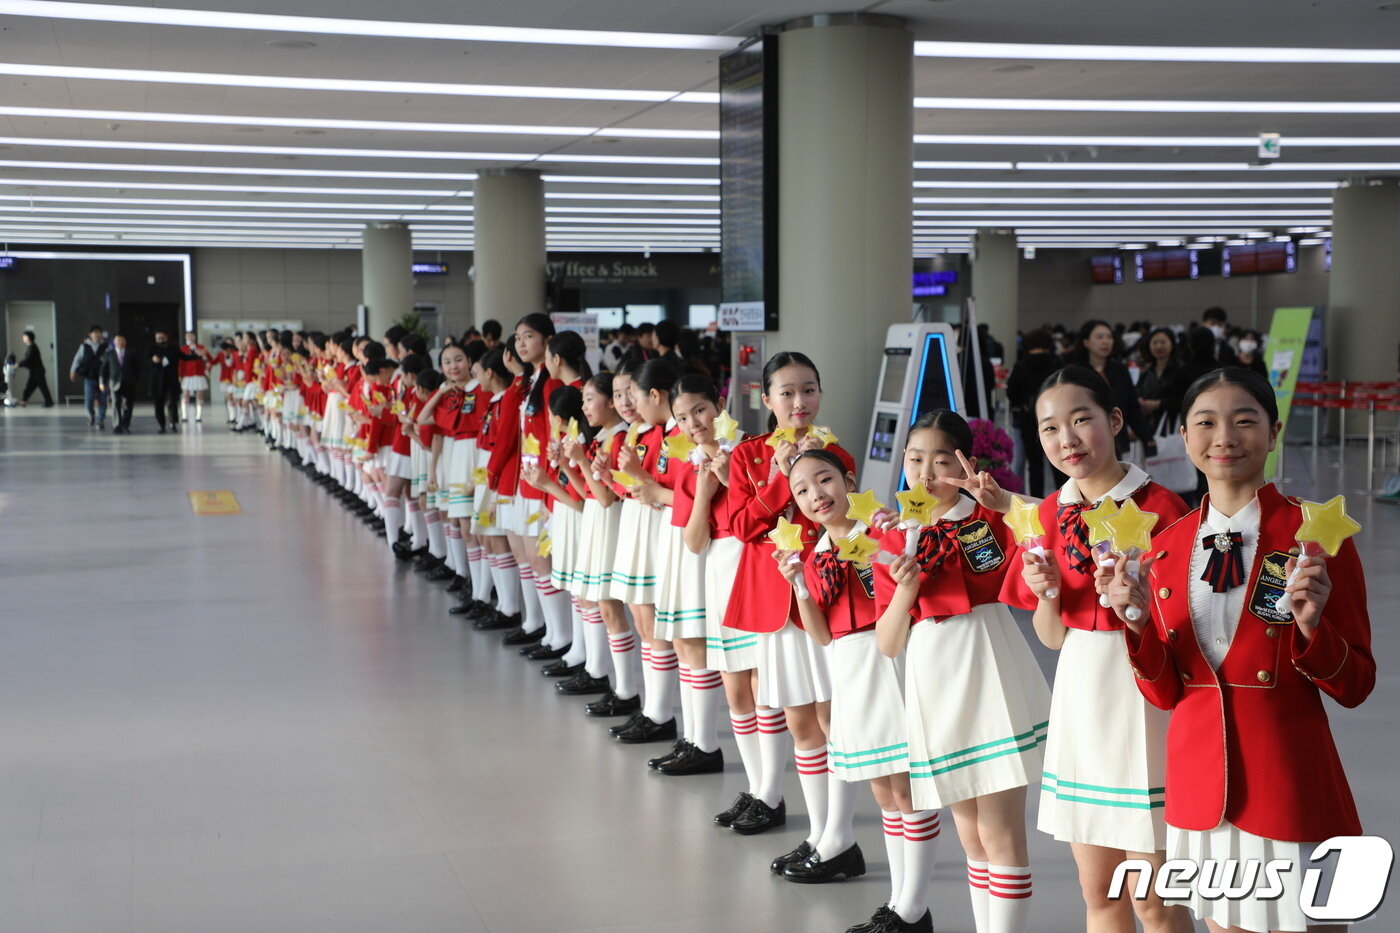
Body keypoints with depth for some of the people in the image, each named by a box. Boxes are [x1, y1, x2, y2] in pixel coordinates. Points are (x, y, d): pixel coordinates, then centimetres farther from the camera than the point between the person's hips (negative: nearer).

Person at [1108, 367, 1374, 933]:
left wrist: (1312, 625, -23)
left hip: (1290, 778, -4)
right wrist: (1138, 622, -11)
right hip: (1199, 777, 4)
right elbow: (1163, 694, 6)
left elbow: (1355, 687, -5)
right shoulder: (1165, 547, 5)